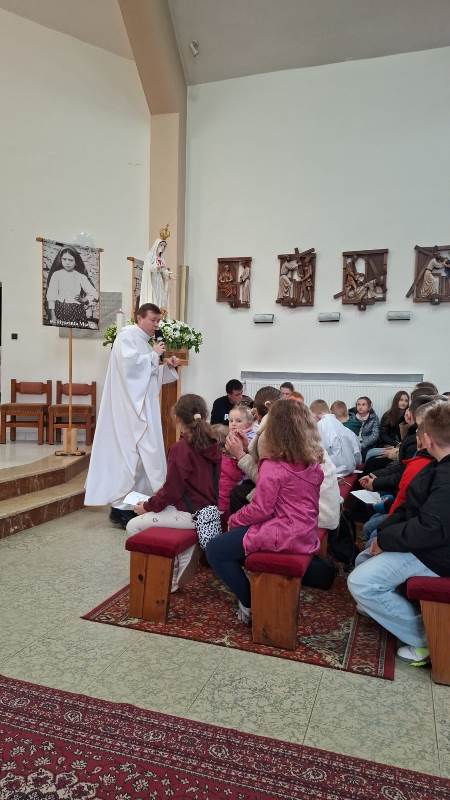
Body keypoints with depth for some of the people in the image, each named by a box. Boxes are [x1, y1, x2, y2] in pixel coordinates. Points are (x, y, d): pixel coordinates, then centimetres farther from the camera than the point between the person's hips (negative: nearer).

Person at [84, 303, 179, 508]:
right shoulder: (127, 335, -7)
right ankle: (120, 503, -1)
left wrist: (168, 366, 7)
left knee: (144, 452, 9)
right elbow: (129, 364, -23)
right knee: (129, 450, -9)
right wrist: (154, 354, -13)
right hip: (129, 406, -9)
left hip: (144, 407, 9)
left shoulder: (145, 341, 19)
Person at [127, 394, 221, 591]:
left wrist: (147, 506, -1)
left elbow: (171, 490, -17)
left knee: (133, 526, -1)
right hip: (209, 508, 9)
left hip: (191, 514, -9)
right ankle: (180, 561, 19)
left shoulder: (180, 448, -18)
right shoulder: (212, 445, 4)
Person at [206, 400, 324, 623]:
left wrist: (234, 520, -1)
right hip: (306, 535, 9)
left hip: (282, 535, -9)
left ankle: (249, 603, 8)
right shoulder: (313, 463, 3)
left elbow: (260, 509, -17)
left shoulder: (273, 467, -20)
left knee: (215, 551, 1)